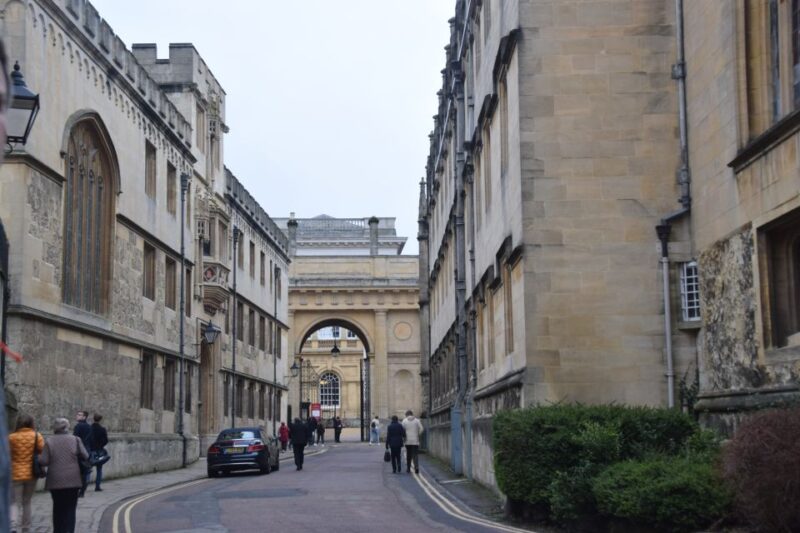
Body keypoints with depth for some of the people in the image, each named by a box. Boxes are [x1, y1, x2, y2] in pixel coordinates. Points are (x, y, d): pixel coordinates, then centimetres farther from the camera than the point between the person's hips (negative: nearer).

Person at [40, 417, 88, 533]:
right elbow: (85, 456, -6)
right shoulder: (75, 440, -2)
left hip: (55, 481, 1)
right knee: (70, 508, 5)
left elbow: (44, 461, -9)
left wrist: (37, 460, 12)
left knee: (58, 508, 15)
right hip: (72, 480, -1)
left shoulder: (49, 441, -3)